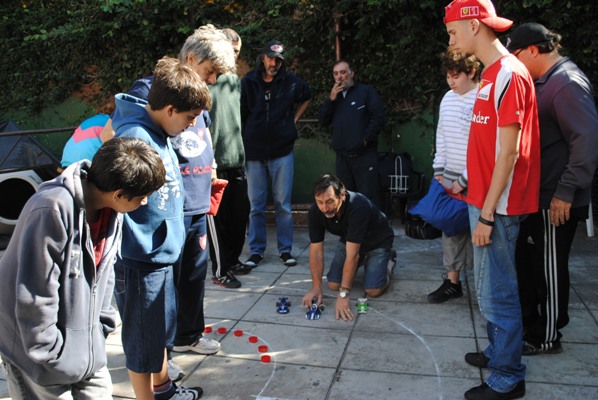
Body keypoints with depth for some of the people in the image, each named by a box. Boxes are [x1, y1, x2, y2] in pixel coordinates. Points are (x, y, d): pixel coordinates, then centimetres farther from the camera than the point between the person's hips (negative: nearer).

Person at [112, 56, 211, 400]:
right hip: (141, 262, -9)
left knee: (161, 329, 26)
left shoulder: (159, 131, 3)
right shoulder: (134, 138, -25)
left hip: (163, 255, 10)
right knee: (143, 341, 10)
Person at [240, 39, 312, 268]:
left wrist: (295, 119, 9)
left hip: (282, 151, 0)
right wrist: (241, 146, -2)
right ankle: (256, 251, 15)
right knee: (255, 205, 5)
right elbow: (240, 115, 2)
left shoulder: (290, 82, 0)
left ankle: (285, 250, 14)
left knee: (283, 204, 3)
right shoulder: (248, 82, -1)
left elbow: (307, 97, 21)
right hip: (253, 153, 0)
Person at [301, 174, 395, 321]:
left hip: (377, 241, -5)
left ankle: (388, 260, 14)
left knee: (373, 290, -18)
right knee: (334, 284, -6)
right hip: (349, 240, 5)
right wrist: (316, 287, -26)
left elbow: (352, 254, -40)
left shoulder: (358, 206, -40)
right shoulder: (315, 212, -24)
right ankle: (361, 262, 23)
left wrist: (344, 293, -40)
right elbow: (316, 251, -18)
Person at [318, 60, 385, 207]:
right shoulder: (334, 95, 20)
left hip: (364, 156, -5)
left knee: (369, 199, -7)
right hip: (342, 157, 5)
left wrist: (366, 139, -10)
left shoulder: (366, 91, 3)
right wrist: (331, 99, -3)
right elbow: (323, 120, 9)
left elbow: (378, 117, -5)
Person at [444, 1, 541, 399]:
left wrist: (487, 213, -19)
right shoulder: (492, 74, 13)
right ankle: (499, 352, 35)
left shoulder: (509, 75, -16)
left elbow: (509, 153, -20)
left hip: (497, 206, -10)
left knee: (497, 292, 0)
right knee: (490, 287, 20)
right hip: (485, 199, 10)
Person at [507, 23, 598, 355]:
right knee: (526, 260, 17)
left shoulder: (567, 83, -16)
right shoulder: (545, 82, 13)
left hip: (556, 199, -9)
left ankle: (546, 337, 20)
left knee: (548, 268, 4)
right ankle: (528, 324, 33)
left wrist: (566, 193, -22)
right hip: (537, 195, 9)